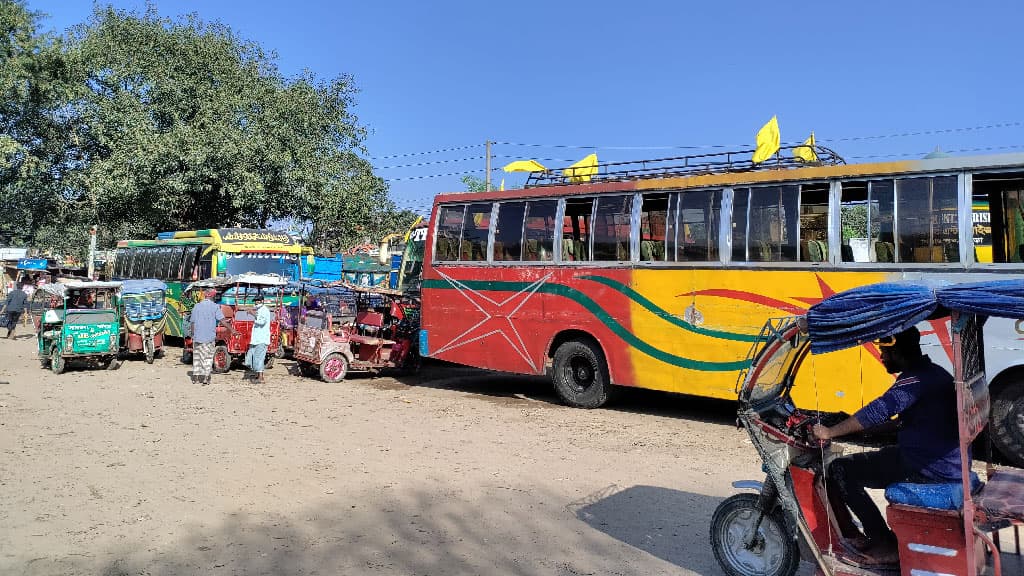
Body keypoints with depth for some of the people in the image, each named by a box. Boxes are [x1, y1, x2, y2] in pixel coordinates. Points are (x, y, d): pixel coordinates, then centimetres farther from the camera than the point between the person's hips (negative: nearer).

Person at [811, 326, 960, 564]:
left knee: (841, 470, -8)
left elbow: (880, 410, -30)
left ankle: (885, 543, -1)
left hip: (930, 468, -10)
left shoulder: (916, 379, -19)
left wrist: (829, 432, -25)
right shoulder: (935, 372, 13)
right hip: (948, 462, 10)